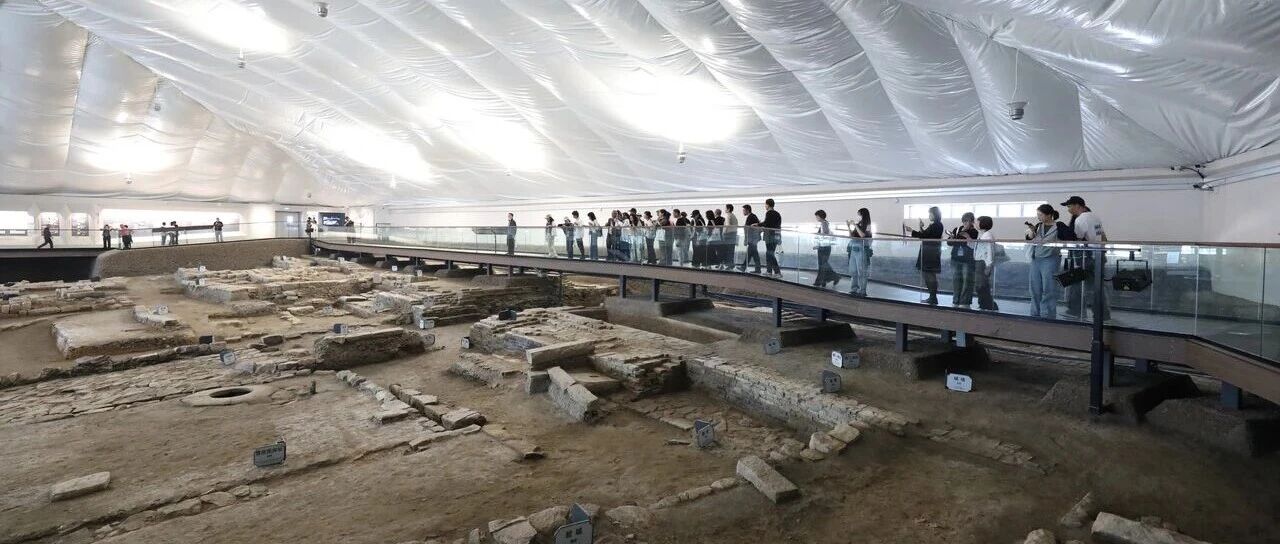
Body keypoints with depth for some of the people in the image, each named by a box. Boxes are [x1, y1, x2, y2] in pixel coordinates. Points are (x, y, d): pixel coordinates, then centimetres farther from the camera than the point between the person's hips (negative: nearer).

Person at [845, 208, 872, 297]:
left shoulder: (867, 226, -4)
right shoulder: (857, 225, 12)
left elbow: (862, 235, -19)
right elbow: (851, 236, 14)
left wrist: (855, 226, -17)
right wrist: (848, 226, 4)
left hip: (862, 250, -6)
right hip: (853, 250, 6)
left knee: (861, 272, -3)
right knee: (853, 271, 9)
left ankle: (862, 291, 2)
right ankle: (854, 289, 16)